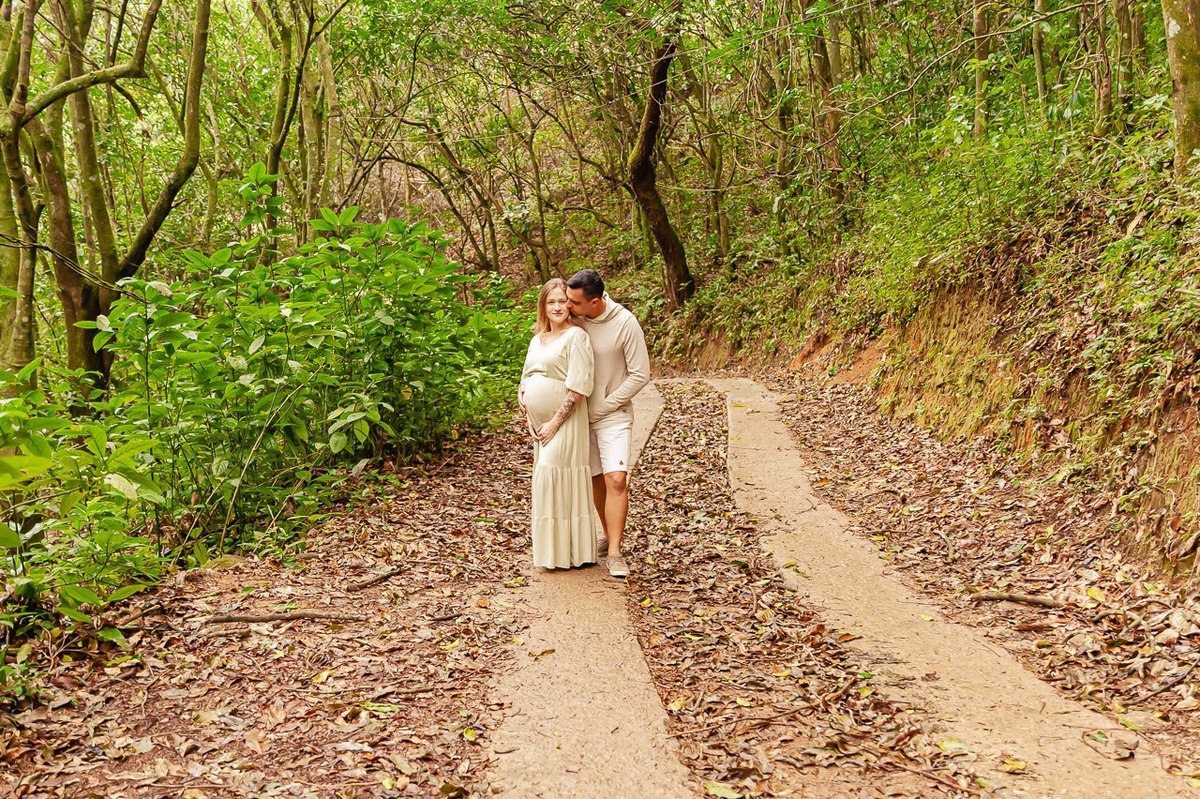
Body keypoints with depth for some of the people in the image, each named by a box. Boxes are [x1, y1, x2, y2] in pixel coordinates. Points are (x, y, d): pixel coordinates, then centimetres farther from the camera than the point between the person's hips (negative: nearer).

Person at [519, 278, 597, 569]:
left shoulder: (576, 336, -9)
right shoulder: (537, 340, 15)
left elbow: (578, 389, -16)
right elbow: (524, 383, 17)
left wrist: (554, 423, -16)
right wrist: (529, 419, 4)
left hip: (564, 422, -7)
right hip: (540, 424, 8)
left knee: (552, 479, -10)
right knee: (545, 480, 10)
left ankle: (564, 552, 2)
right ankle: (552, 550, 20)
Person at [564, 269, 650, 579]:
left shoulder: (625, 324, -17)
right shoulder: (573, 319, -6)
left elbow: (640, 375, -12)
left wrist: (604, 406, -12)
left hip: (613, 415, -4)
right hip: (580, 414, 4)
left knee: (616, 480, -13)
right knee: (596, 479, 12)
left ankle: (614, 552, -9)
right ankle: (608, 534, 32)